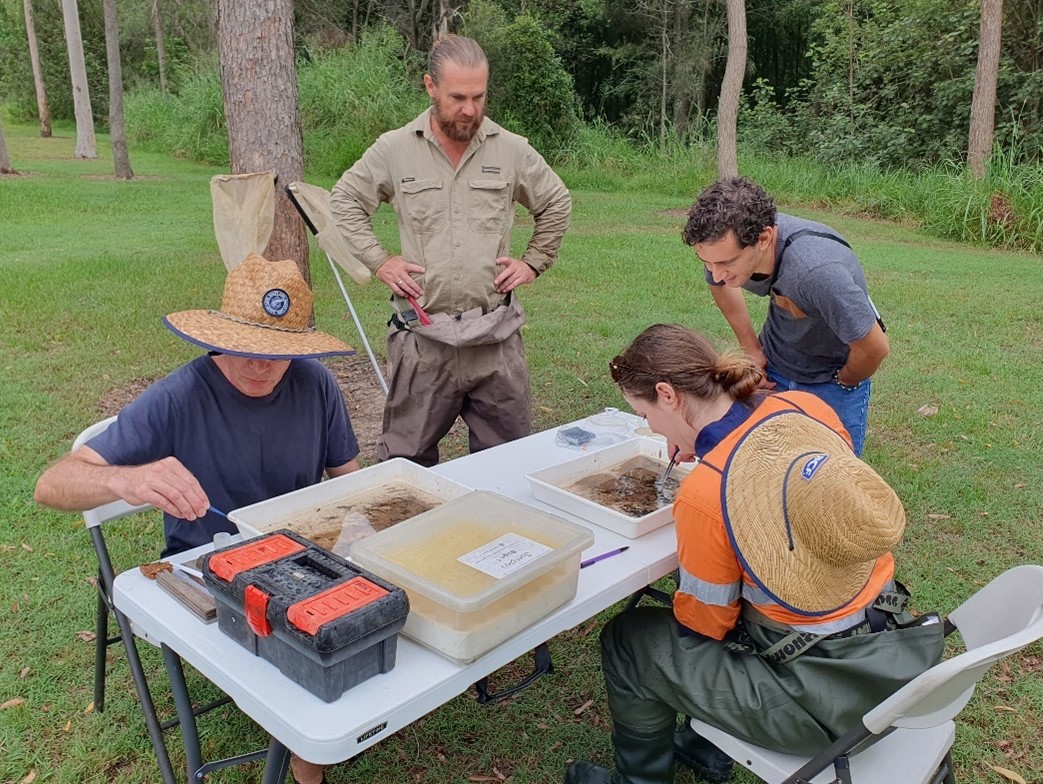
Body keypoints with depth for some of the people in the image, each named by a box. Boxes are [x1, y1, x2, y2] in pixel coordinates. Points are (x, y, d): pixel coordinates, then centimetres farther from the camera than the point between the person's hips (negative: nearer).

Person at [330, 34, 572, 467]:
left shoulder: (512, 150, 3)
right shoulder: (393, 149, 1)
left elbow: (556, 203, 17)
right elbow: (344, 202, 12)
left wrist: (533, 262, 9)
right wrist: (379, 261, 3)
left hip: (497, 334, 1)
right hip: (422, 333, -1)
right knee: (407, 460, 10)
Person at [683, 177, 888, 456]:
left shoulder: (816, 270, -41)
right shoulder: (725, 244, -21)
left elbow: (874, 347, -28)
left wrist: (842, 384, -8)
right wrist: (752, 348, 3)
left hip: (832, 381, -5)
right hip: (772, 370, 5)